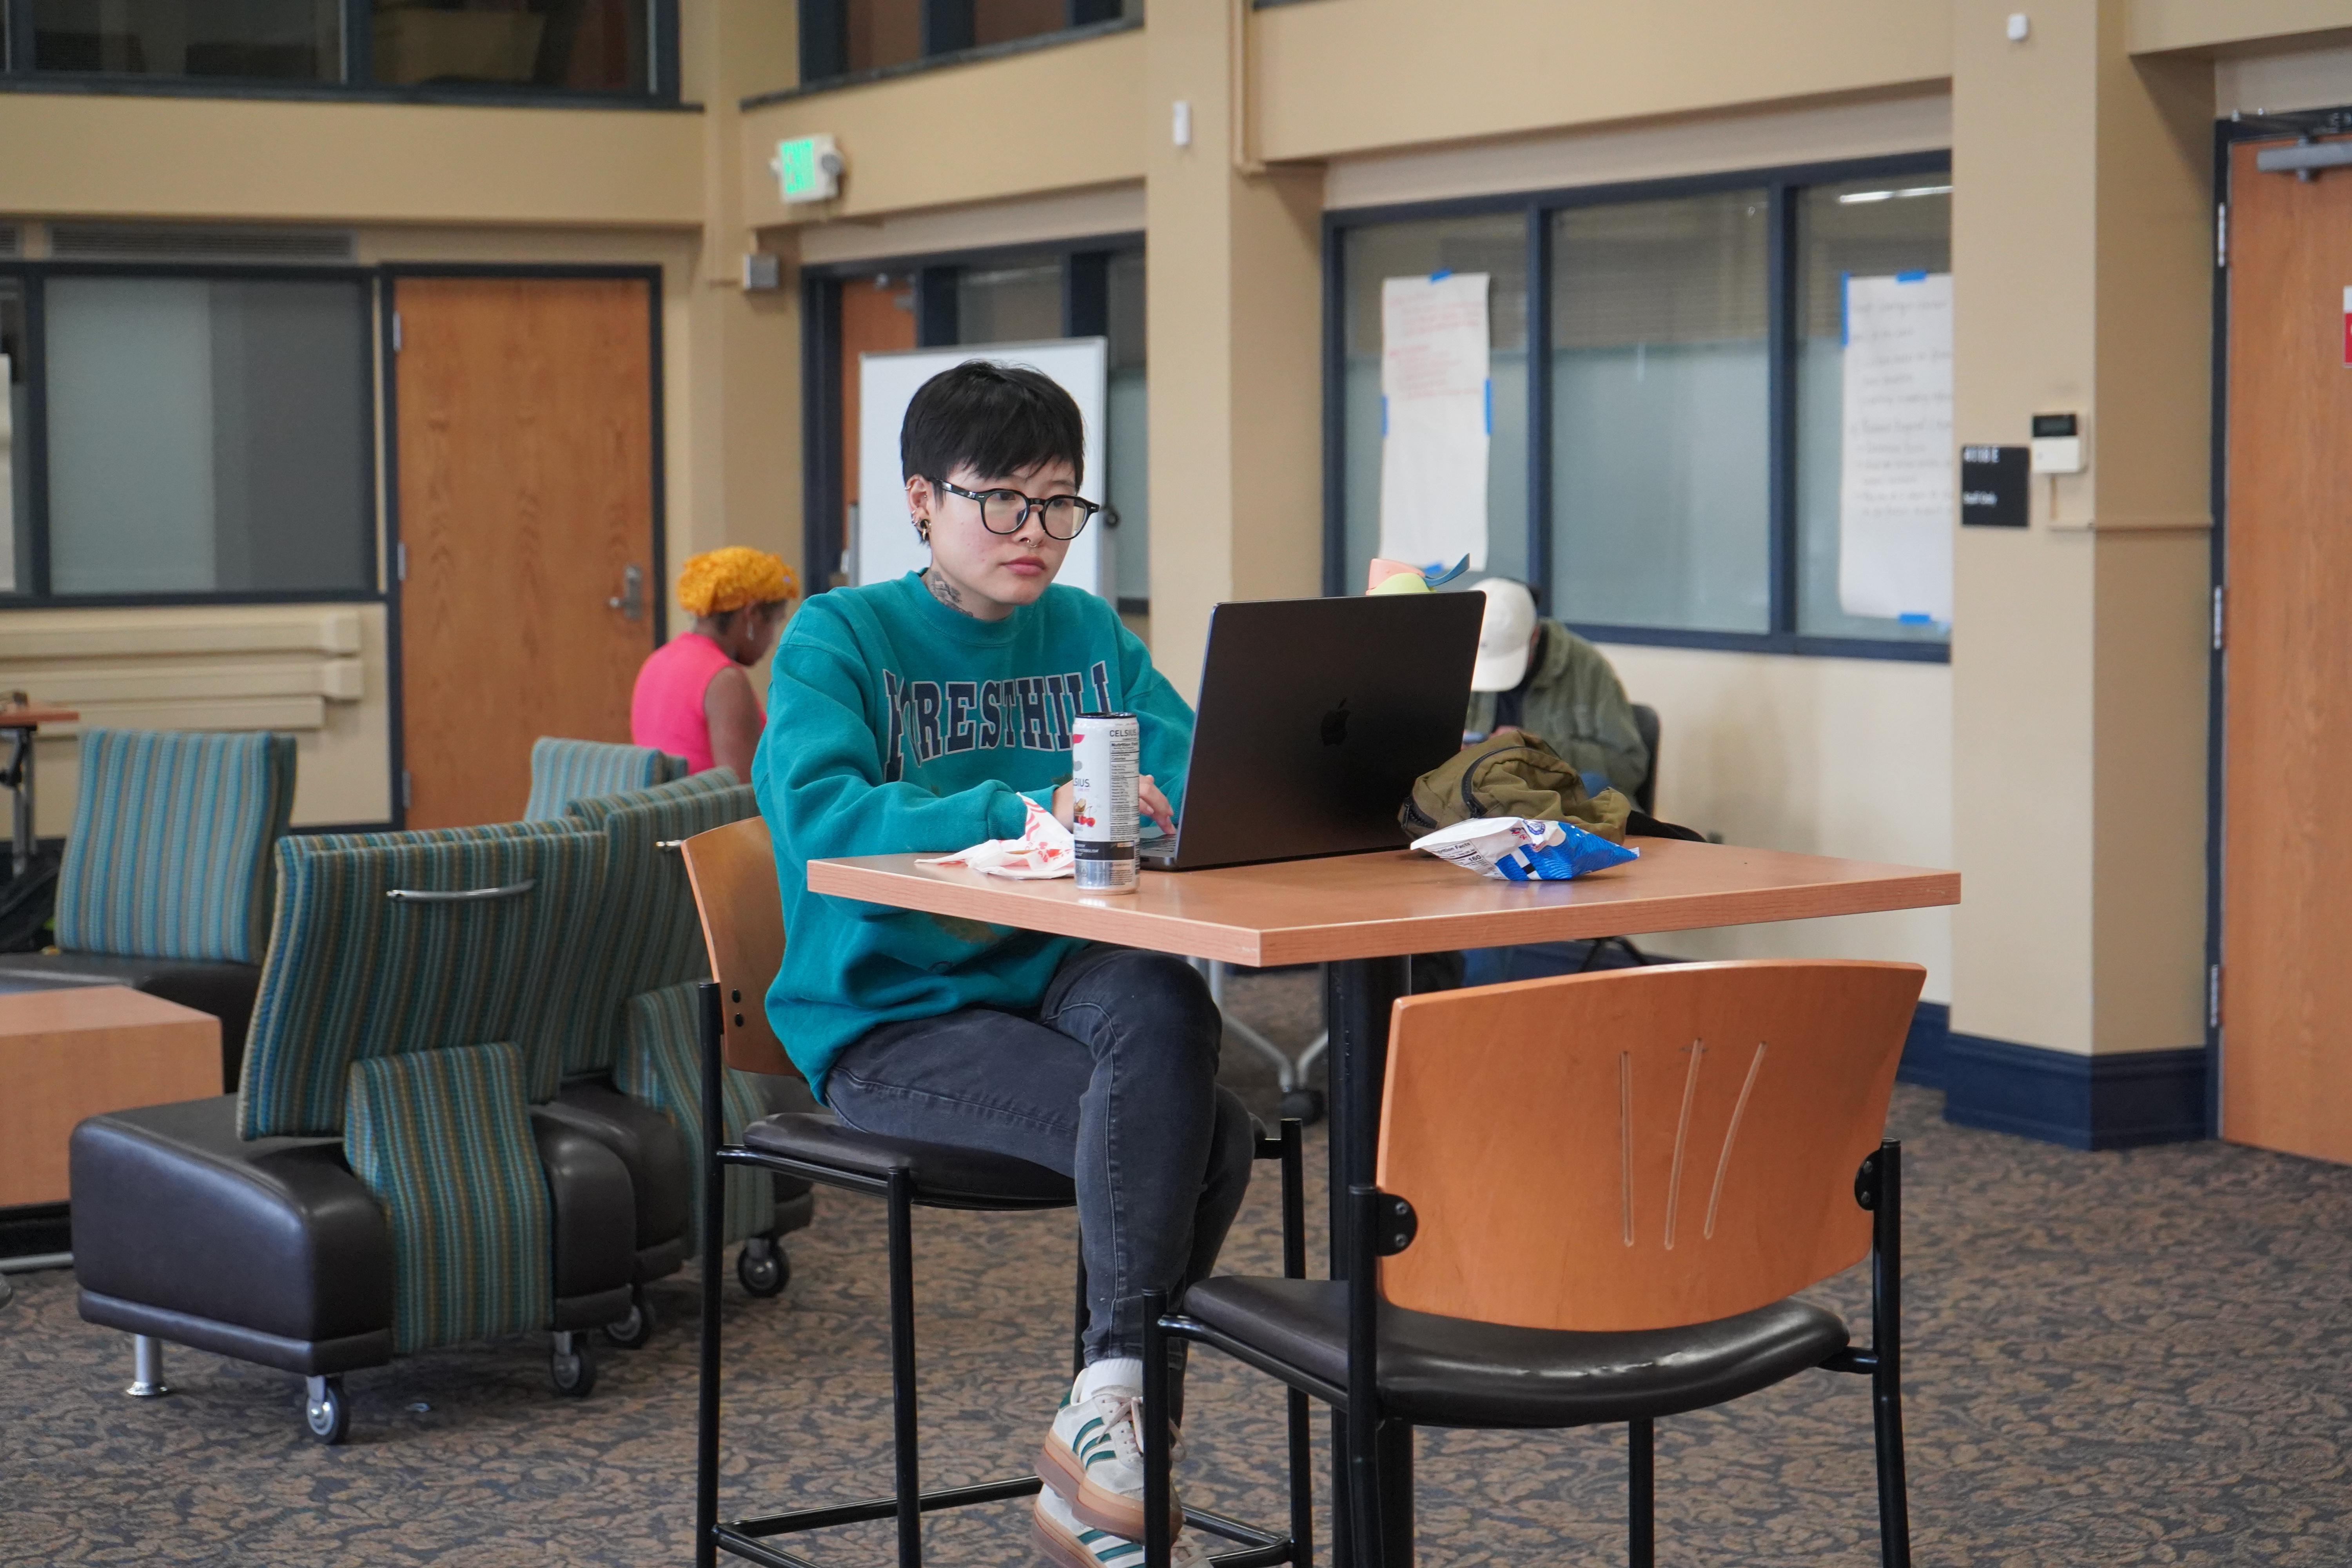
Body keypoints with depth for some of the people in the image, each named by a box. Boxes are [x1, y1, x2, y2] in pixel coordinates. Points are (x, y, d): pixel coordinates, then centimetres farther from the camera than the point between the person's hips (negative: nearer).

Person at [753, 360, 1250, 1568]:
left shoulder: (1089, 633, 13)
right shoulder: (838, 637, -2)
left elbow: (1198, 777, 1)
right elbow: (819, 818, -20)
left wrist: (1148, 803, -24)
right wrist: (1029, 811, -31)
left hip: (1051, 975, 5)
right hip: (891, 1016, -5)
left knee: (1163, 1005, -32)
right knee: (1196, 1130, -28)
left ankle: (1096, 1454, -23)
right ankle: (1109, 1445, -17)